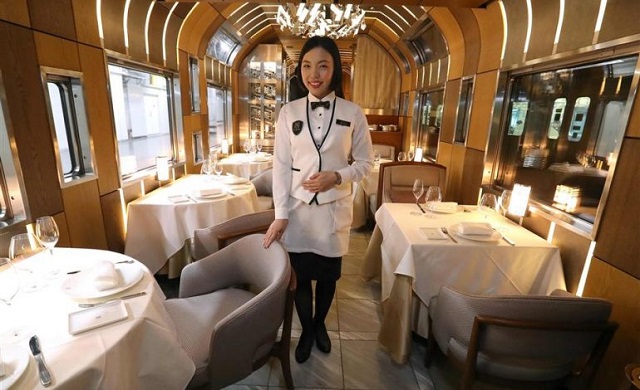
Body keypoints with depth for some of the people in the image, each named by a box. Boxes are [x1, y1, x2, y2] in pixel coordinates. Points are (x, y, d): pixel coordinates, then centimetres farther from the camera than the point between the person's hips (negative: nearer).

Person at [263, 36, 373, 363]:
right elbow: (280, 165, -4)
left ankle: (320, 324, 44)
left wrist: (337, 176, -17)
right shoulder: (288, 112, -1)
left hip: (334, 208, 0)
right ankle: (306, 331, 38)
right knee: (301, 275, 11)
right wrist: (280, 214, -10)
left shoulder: (353, 113, -3)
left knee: (328, 275, 15)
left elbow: (365, 162, 2)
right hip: (298, 208, 1)